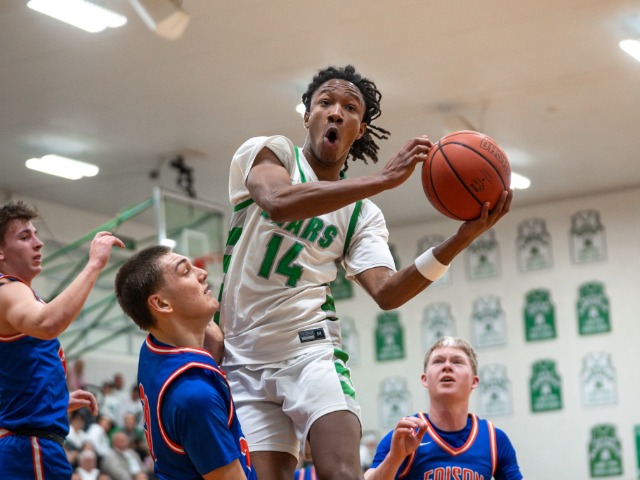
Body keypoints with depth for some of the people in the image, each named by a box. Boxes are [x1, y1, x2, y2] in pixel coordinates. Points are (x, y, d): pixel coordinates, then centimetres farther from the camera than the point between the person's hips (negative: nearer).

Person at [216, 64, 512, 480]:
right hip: (243, 356, -1)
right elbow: (277, 202, -23)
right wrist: (385, 179, -27)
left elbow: (386, 292, -6)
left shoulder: (363, 214, 10)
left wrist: (460, 241, -19)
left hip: (310, 347, 1)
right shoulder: (268, 152, 2)